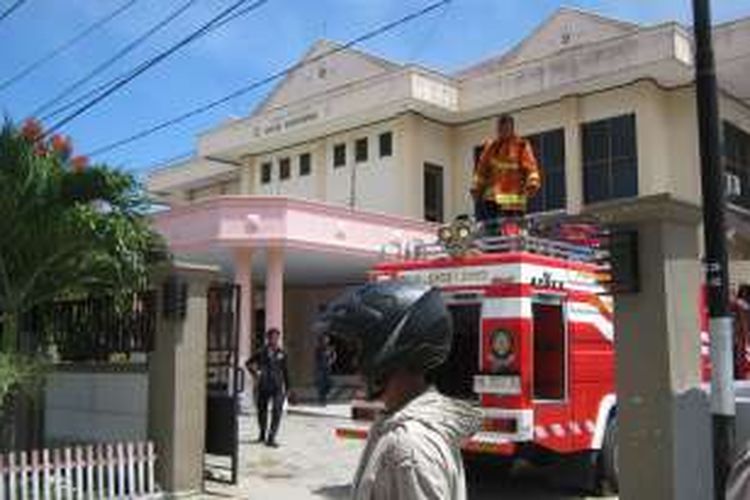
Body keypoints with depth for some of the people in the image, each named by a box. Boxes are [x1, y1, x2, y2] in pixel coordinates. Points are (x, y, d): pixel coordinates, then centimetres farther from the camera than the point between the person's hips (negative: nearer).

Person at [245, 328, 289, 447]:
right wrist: (255, 374, 2)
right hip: (264, 386, 0)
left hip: (278, 386, 0)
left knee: (277, 411, -13)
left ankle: (271, 438, -10)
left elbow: (285, 371, 10)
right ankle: (262, 434, 36)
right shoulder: (262, 352, 0)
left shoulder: (281, 353, 5)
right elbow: (248, 363, 12)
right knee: (262, 410, 12)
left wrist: (287, 387, 9)